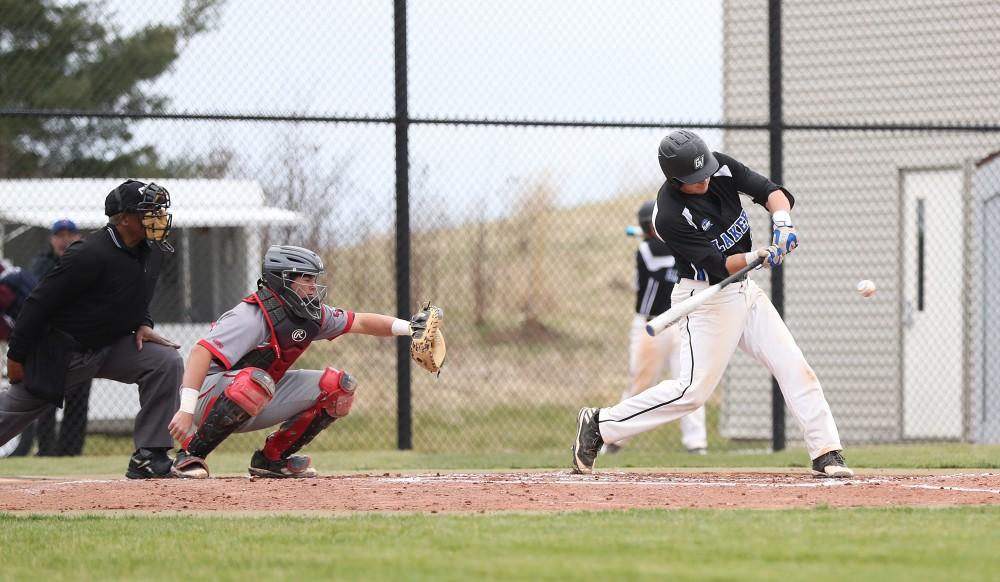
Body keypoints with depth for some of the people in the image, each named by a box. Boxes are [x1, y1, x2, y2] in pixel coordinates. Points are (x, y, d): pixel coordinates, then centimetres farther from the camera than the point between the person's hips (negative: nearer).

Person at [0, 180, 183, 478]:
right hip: (62, 351, -6)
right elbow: (40, 302, -22)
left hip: (112, 347, 6)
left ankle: (149, 456, -13)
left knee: (167, 361, -15)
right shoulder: (91, 254, -27)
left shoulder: (152, 251, -3)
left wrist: (142, 324, -2)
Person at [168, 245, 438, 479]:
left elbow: (359, 322, 7)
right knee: (256, 381, -42)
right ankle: (190, 455, -26)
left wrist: (408, 327, -8)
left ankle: (272, 458, 6)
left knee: (338, 386, -1)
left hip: (257, 408, 8)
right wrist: (186, 410, -46)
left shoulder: (312, 315, 0)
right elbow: (201, 352, -36)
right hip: (209, 395, -8)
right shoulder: (254, 317, -26)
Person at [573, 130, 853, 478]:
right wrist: (760, 257, -38)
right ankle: (599, 425, 0)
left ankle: (826, 455, 2)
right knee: (694, 390, -11)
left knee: (794, 368, -1)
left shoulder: (721, 167, -6)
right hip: (707, 300, -7)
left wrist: (782, 221, -22)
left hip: (745, 291, 7)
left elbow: (770, 191, -2)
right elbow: (718, 265, -24)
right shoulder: (670, 216, -24)